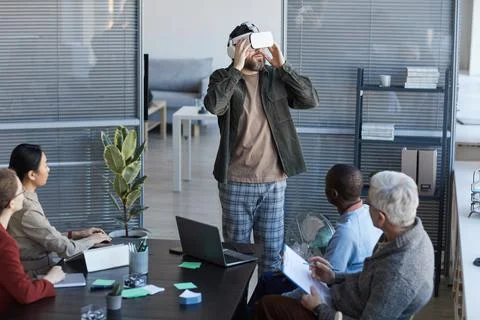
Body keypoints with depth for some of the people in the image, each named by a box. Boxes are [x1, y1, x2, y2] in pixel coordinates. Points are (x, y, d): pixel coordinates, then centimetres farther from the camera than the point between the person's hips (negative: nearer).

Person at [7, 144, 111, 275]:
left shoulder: (26, 199, 3)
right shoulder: (27, 210, -24)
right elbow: (65, 249, -18)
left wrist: (76, 234, 7)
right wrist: (92, 239, -3)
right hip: (39, 273, -8)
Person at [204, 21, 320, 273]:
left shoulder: (277, 78, 6)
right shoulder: (223, 78, -1)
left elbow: (311, 100, -6)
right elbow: (213, 105, -22)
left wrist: (283, 66, -10)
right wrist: (236, 68, -20)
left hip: (274, 182, 2)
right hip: (236, 183, -2)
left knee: (272, 253, 8)